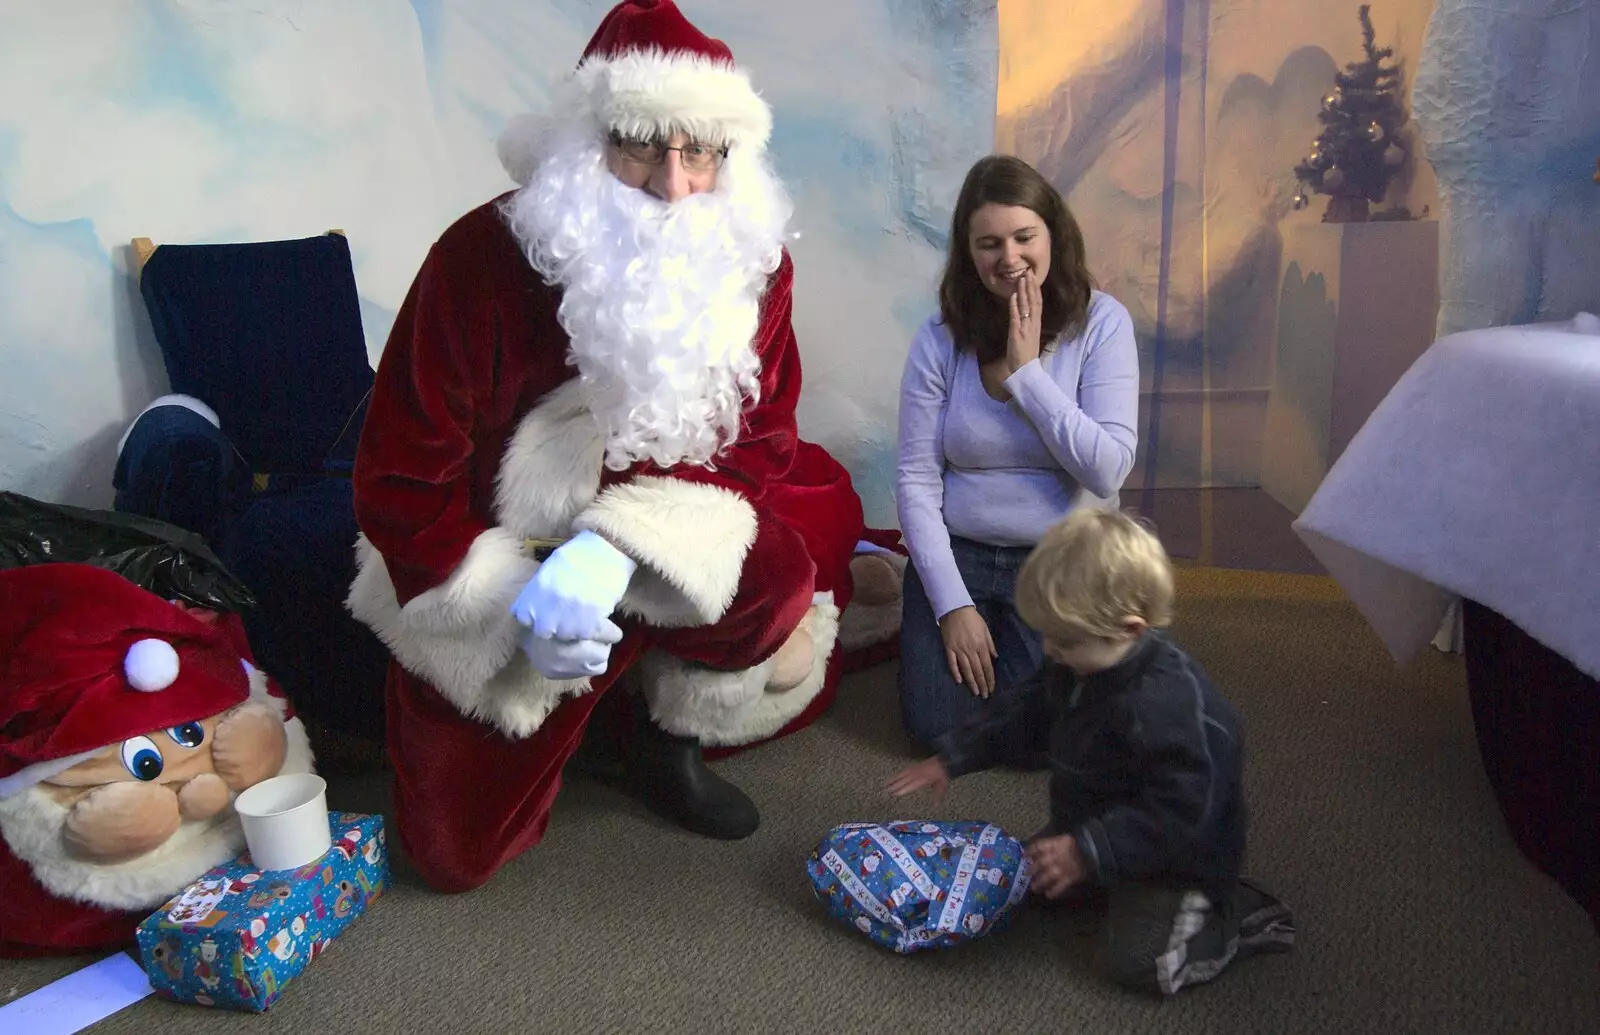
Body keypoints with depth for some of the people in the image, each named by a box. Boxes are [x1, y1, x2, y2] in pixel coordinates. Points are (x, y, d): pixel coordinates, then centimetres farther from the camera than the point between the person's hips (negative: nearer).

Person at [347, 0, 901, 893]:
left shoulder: (754, 264, -14)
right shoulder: (483, 257, -23)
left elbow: (755, 441, -18)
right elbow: (401, 477, -18)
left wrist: (619, 549, -34)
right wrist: (515, 604, -26)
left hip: (657, 562, 2)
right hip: (486, 585, -1)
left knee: (774, 568, -31)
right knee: (457, 853, 1)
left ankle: (669, 734, 0)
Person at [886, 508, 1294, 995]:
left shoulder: (1167, 702, -36)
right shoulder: (1078, 667, -7)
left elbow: (1180, 811, -36)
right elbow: (1032, 714, 9)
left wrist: (1088, 852, -39)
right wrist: (953, 758, 9)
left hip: (1180, 856, -9)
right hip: (1090, 827, 9)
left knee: (1133, 959, -22)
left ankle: (1239, 917, 1)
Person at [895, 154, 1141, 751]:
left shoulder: (1102, 323, -9)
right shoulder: (941, 339, -7)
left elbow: (1108, 471, -17)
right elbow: (916, 482, -7)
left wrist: (1026, 371, -20)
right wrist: (952, 603, -13)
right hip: (959, 553, 1)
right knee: (936, 725, -11)